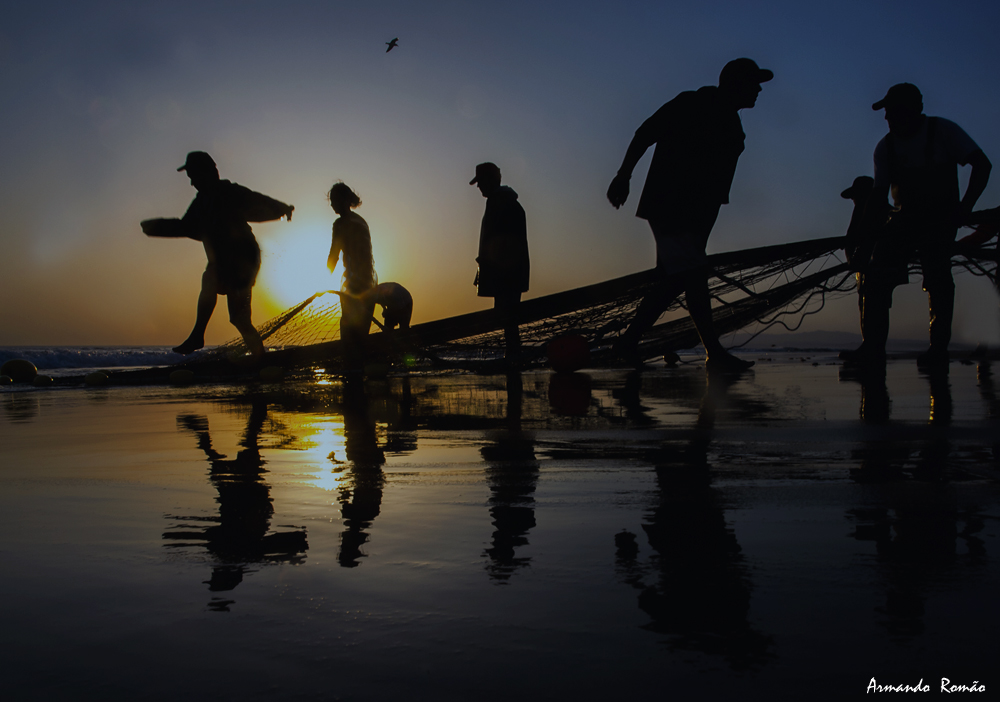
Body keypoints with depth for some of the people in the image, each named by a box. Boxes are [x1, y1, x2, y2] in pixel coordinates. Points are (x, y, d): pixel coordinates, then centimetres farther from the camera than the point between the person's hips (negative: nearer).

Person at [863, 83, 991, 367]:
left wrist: (965, 206, -18)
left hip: (940, 218, -4)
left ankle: (939, 346, -12)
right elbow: (880, 192, 5)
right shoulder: (885, 146, 6)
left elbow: (982, 165, -8)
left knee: (937, 278, -17)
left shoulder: (943, 131, -5)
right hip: (905, 219, 4)